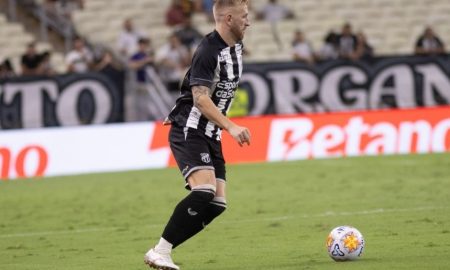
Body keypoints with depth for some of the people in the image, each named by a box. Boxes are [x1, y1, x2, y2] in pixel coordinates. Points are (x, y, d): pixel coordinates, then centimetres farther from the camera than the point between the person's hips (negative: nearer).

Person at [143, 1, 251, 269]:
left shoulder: (236, 47, 11)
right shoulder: (208, 50, -18)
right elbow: (201, 98, -25)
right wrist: (231, 127, -32)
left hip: (210, 135, 9)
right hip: (189, 131, -9)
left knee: (217, 203, -1)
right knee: (204, 190, -27)